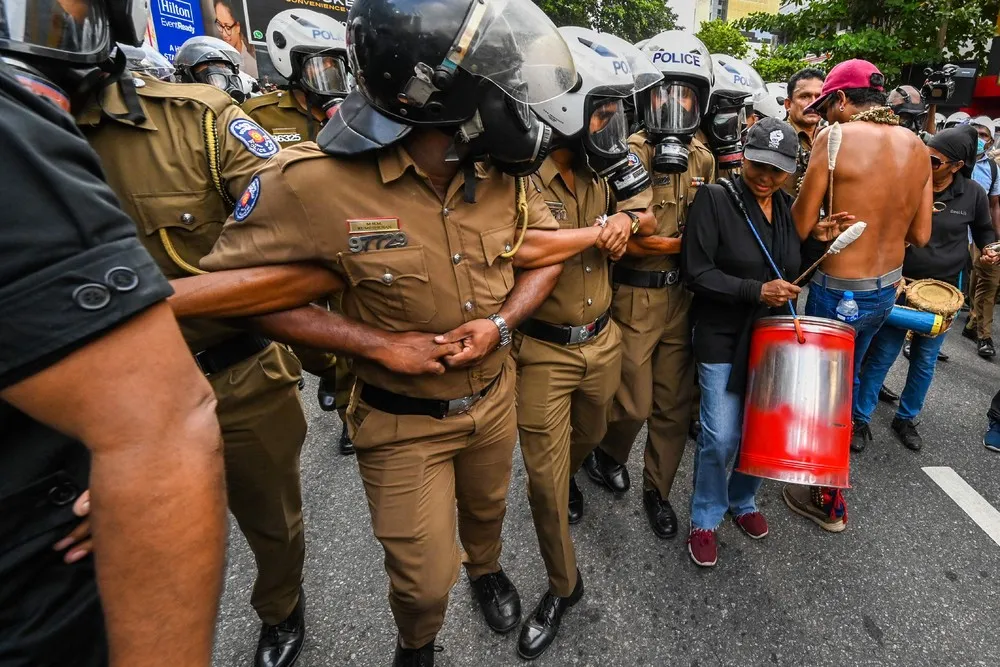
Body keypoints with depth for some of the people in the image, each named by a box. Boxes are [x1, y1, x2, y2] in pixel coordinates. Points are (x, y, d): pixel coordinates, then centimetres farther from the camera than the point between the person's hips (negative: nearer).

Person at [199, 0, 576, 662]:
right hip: (403, 421, -4)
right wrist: (377, 344, -22)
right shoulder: (312, 182, -26)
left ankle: (486, 567, 67)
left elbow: (545, 255, 3)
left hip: (494, 395, 4)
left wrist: (501, 323, -17)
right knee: (425, 580, 12)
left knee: (487, 506, 31)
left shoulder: (504, 174, -12)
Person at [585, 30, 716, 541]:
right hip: (634, 297, -5)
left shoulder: (704, 158, 9)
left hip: (685, 295, 5)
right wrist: (684, 242, -19)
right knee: (634, 404, 2)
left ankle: (657, 490, 32)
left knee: (675, 404, 11)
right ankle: (608, 456, 36)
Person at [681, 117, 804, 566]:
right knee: (721, 436, -4)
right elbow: (696, 272, -17)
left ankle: (742, 501, 38)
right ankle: (705, 520, 21)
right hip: (723, 338, -5)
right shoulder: (714, 199, -11)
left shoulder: (788, 208, 8)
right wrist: (756, 291, -20)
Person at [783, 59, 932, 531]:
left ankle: (828, 502, 26)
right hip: (888, 287, 7)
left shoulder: (836, 139, -15)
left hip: (840, 291, -6)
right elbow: (919, 234, 7)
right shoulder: (917, 146, 4)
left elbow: (800, 225, -15)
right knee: (847, 375, 25)